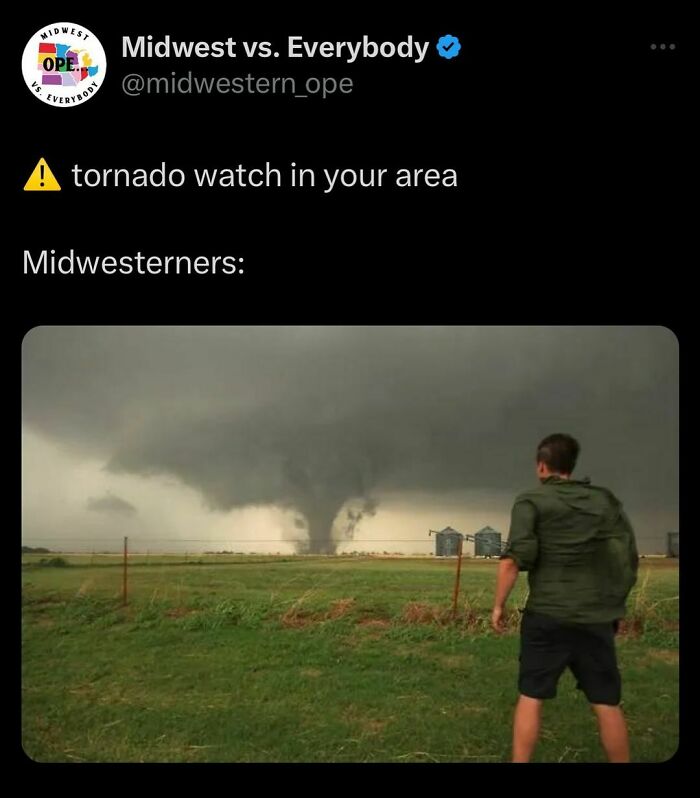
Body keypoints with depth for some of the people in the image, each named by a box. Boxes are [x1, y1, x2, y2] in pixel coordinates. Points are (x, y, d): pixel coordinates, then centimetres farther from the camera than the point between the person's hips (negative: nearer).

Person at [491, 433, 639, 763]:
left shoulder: (531, 501, -4)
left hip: (546, 615, -3)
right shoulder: (605, 499, 7)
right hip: (596, 617, 3)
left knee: (530, 697, 8)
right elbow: (631, 559, 8)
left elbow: (514, 558, -13)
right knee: (607, 703, 10)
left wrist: (498, 605, -4)